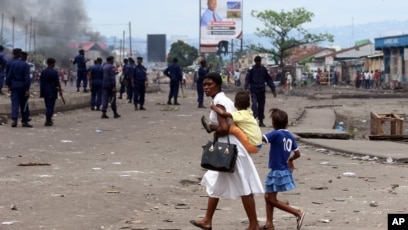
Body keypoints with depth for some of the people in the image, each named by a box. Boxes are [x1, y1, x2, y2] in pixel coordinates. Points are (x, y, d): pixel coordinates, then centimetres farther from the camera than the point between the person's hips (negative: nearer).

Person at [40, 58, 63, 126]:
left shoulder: (43, 72, 5)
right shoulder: (54, 72, -12)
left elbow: (41, 82, 9)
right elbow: (57, 82, -11)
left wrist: (42, 91, 17)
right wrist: (60, 90, -2)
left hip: (45, 91, 6)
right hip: (52, 91, -6)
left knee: (47, 106, 15)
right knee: (51, 106, -2)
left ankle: (49, 120, 21)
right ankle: (48, 121, -4)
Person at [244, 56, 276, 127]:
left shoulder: (263, 69, 7)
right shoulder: (251, 69, -1)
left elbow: (269, 79, 11)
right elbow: (247, 79, -6)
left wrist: (273, 89, 7)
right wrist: (246, 88, -21)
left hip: (262, 90, 3)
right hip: (254, 90, -3)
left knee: (261, 105, 7)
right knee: (254, 103, -20)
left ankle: (261, 121, 15)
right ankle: (254, 117, -27)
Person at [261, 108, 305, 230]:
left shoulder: (276, 134, -18)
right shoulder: (290, 136, 4)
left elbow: (260, 138, -28)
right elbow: (297, 154, 8)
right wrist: (290, 160, 26)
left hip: (277, 172, -8)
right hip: (284, 170, 8)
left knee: (272, 199, 1)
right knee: (268, 196, 17)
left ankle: (298, 213, -2)